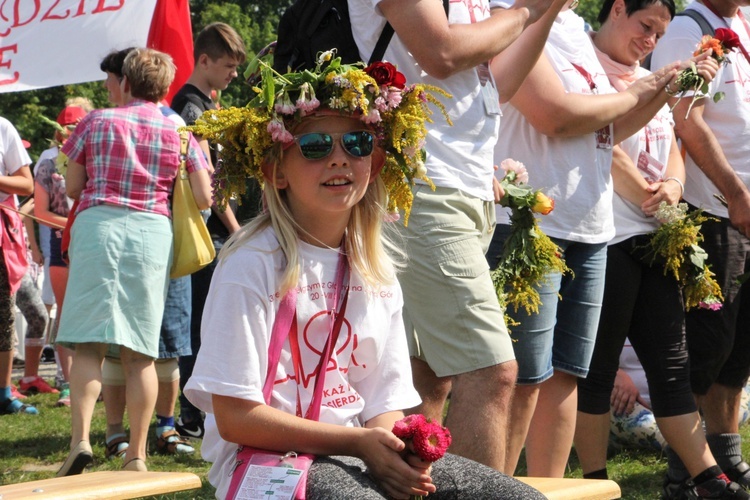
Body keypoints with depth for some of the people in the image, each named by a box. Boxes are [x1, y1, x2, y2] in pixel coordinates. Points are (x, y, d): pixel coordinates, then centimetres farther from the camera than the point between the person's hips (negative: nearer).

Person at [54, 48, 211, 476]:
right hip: (153, 232, 1)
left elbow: (72, 187, 10)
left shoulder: (96, 122, 8)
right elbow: (203, 199, 5)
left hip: (98, 224, -1)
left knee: (89, 342, -3)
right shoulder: (179, 132, 9)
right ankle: (137, 454, 3)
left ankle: (81, 439, -21)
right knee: (141, 351, 4)